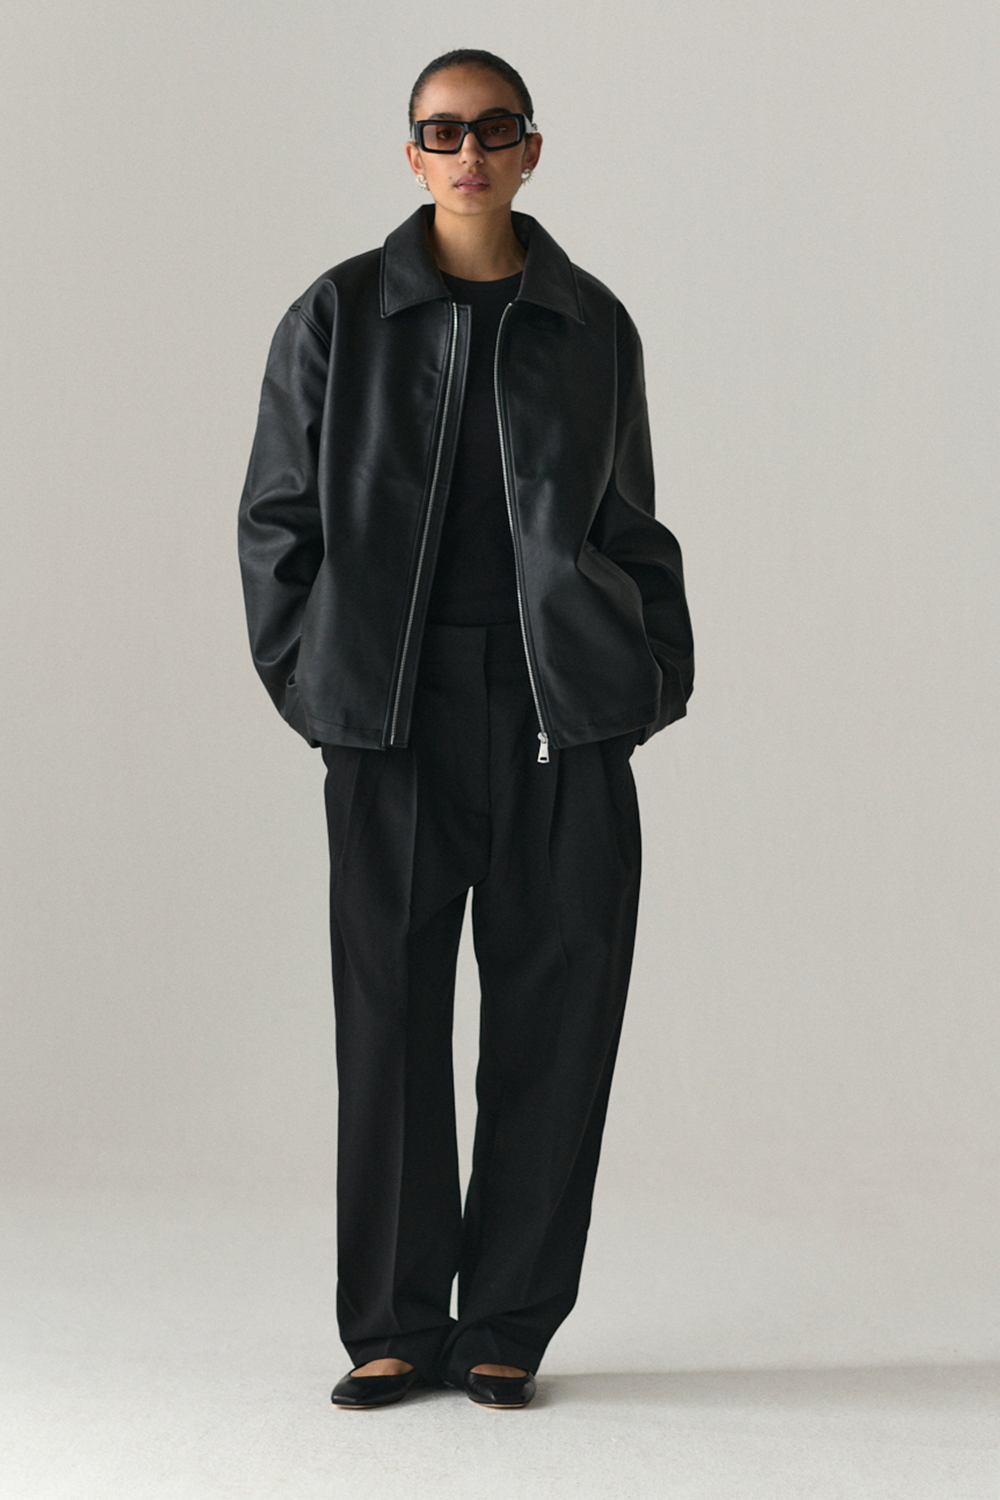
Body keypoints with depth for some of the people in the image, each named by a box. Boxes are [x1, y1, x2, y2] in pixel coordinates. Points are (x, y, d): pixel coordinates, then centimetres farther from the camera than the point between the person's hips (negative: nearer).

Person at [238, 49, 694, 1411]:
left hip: (567, 711, 1)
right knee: (390, 1007, 1)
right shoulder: (338, 318, 5)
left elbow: (631, 523, 14)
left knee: (556, 1010, 2)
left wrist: (661, 673, 4)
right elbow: (277, 516, 7)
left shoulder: (593, 326, 10)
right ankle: (397, 1324, 13)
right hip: (398, 712, -1)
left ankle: (508, 1323, 14)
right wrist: (311, 681, 1)